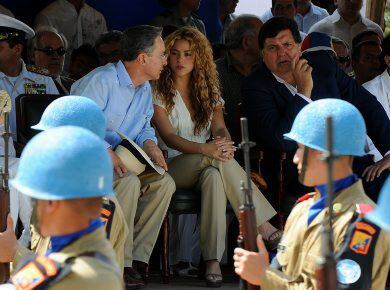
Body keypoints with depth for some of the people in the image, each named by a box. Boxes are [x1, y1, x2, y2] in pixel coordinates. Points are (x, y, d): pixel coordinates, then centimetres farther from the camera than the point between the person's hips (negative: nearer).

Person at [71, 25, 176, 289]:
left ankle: (136, 259, -14)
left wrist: (150, 144, -2)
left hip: (120, 162, 8)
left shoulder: (145, 89, 12)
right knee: (129, 182, -33)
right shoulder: (102, 81, -16)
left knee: (164, 183, -14)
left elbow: (144, 128, 22)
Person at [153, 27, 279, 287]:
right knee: (216, 159, -34)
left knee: (214, 175, -35)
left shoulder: (209, 90, 16)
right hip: (174, 167, -4)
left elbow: (220, 128, 2)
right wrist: (205, 148, -31)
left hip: (205, 167, 4)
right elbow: (169, 136, -13)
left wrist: (225, 142, -25)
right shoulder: (159, 92, 1)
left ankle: (213, 260, -42)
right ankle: (264, 227, -38)